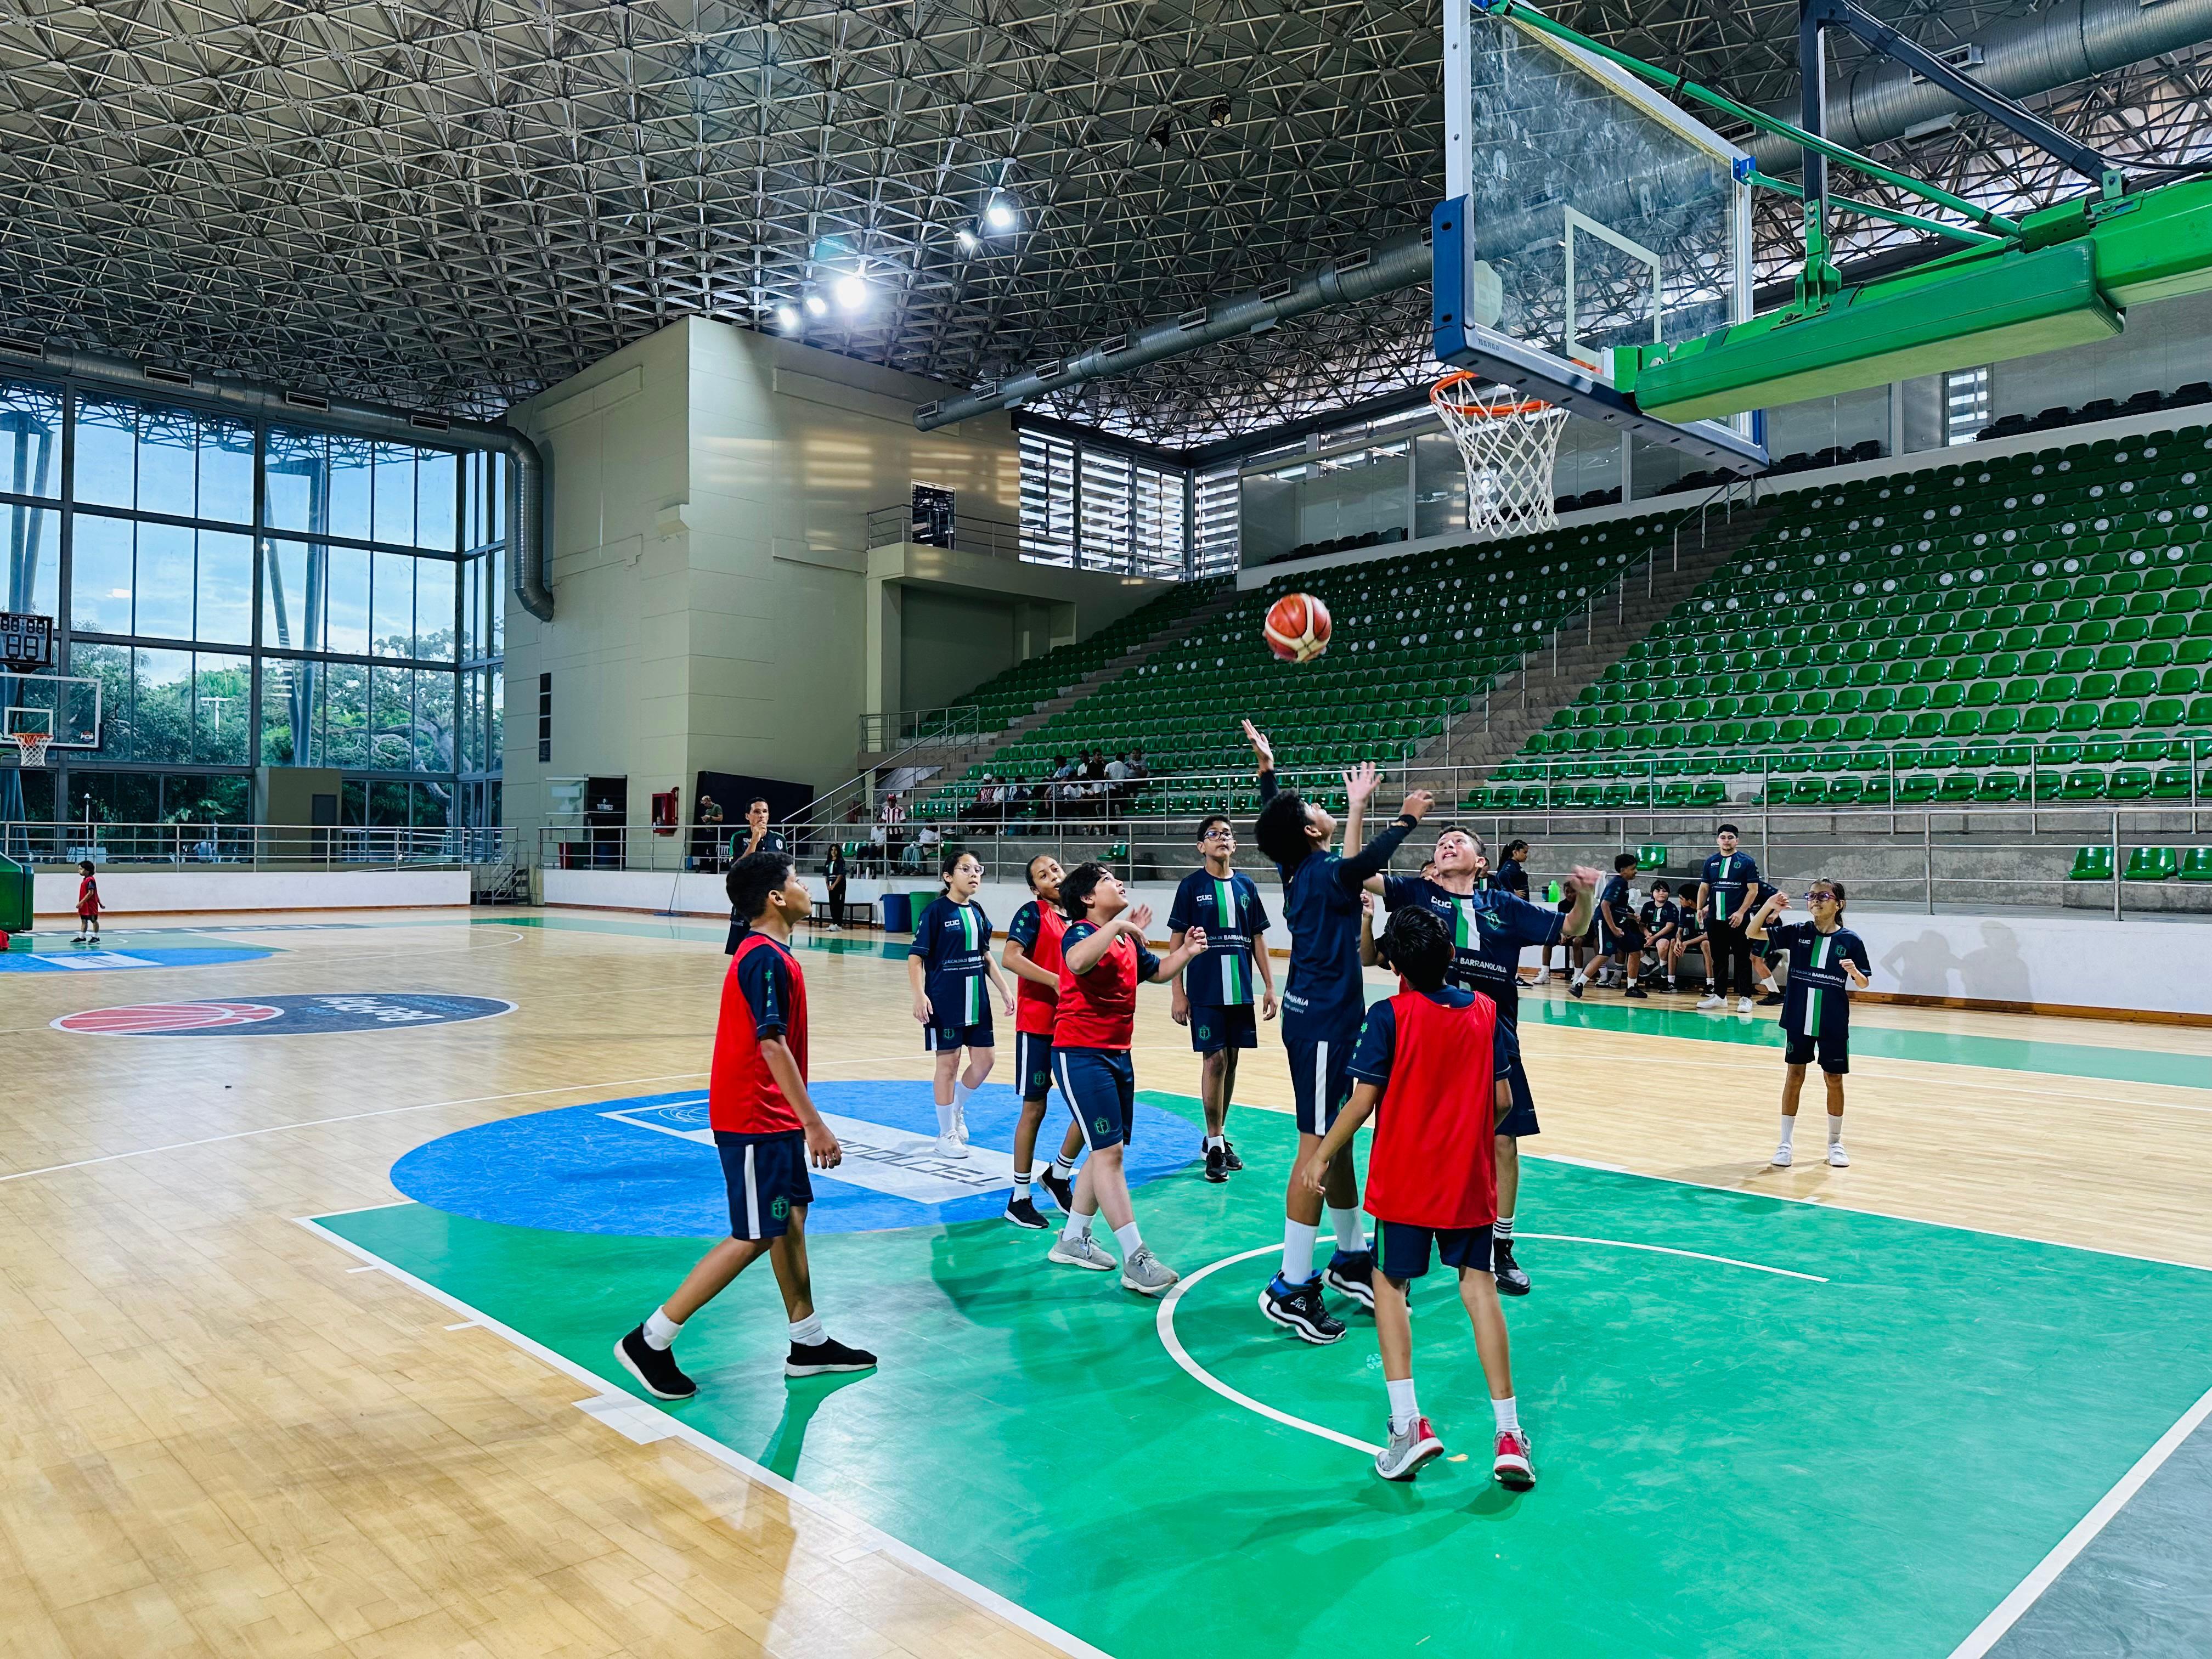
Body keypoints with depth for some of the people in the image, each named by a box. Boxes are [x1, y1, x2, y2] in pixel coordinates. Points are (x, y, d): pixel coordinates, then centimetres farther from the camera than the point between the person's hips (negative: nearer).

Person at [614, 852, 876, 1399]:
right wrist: (814, 1124, -24)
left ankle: (809, 1343, 25)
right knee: (753, 1239, -4)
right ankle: (650, 1342, 5)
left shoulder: (768, 954, 11)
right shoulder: (766, 959, -20)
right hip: (755, 1121, -10)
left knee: (791, 1220, 15)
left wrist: (804, 1119, 24)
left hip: (773, 1116, 10)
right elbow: (773, 1046, -25)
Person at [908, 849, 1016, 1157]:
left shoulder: (977, 912, 8)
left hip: (976, 999, 6)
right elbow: (916, 956, -12)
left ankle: (957, 1107, 34)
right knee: (948, 1063, 2)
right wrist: (919, 995, -23)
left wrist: (1004, 990, 14)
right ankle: (946, 1135, 16)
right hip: (945, 1001, -6)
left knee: (984, 1061, 7)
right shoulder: (935, 911, -10)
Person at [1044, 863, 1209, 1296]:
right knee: (1109, 1150, -11)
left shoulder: (1127, 939, 11)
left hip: (1118, 1054, 10)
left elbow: (1157, 971, 26)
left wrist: (1186, 951, 8)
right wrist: (1117, 925, -35)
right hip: (1081, 1055, -10)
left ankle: (1072, 1240, 28)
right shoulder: (1081, 933, -16)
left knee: (1107, 1150, 15)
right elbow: (1078, 961, -41)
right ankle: (1136, 1261, -12)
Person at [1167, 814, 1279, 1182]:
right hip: (1205, 990, -4)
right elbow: (1176, 941, -3)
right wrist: (1178, 993, -7)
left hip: (1240, 989, 4)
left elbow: (1257, 939, 12)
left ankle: (1219, 1135, 24)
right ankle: (1215, 1146, 5)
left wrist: (1269, 986, 7)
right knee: (1214, 1060, -5)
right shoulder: (1191, 886, -3)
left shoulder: (1246, 886, 8)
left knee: (1230, 1061, 10)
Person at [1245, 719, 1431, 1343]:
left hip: (1315, 1013, 10)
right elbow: (1359, 865, -34)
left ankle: (1350, 1259, 30)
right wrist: (1405, 819, -25)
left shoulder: (1297, 868, 9)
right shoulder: (1324, 873, -15)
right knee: (1320, 1146, -6)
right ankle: (1291, 1290, -2)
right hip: (1323, 1019, -10)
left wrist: (1267, 766, 35)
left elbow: (1274, 814, 24)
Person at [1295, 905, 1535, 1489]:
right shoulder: (1485, 1011, -1)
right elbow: (1503, 1100, 2)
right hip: (1470, 1179, 3)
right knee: (1479, 1290, 10)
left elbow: (1362, 1102, -14)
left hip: (1404, 1181, -3)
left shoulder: (1390, 1017, -13)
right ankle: (1509, 1433, 9)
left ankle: (1408, 1424, 3)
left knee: (1391, 1286, 11)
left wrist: (1320, 1156, -2)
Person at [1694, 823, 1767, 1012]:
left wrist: (1741, 912, -14)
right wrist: (1700, 908, 0)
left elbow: (1753, 890, -6)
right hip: (1715, 919, 4)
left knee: (1742, 959, -1)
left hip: (1738, 920, -4)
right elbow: (1704, 887, 15)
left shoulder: (1747, 862, -2)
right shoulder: (1711, 862, 11)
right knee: (1718, 959, 11)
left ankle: (1745, 997, 4)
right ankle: (1719, 995, 18)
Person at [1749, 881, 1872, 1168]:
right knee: (1794, 1076, 6)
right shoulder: (1797, 932, -1)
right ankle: (1785, 1143, 14)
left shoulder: (1850, 940, -4)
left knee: (1834, 1080, 8)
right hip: (1798, 1019, 1)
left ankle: (1835, 1143, 25)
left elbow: (1864, 984, 2)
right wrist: (1769, 906, -18)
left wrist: (1855, 971, -21)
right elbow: (1753, 932, -3)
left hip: (1834, 1024, -1)